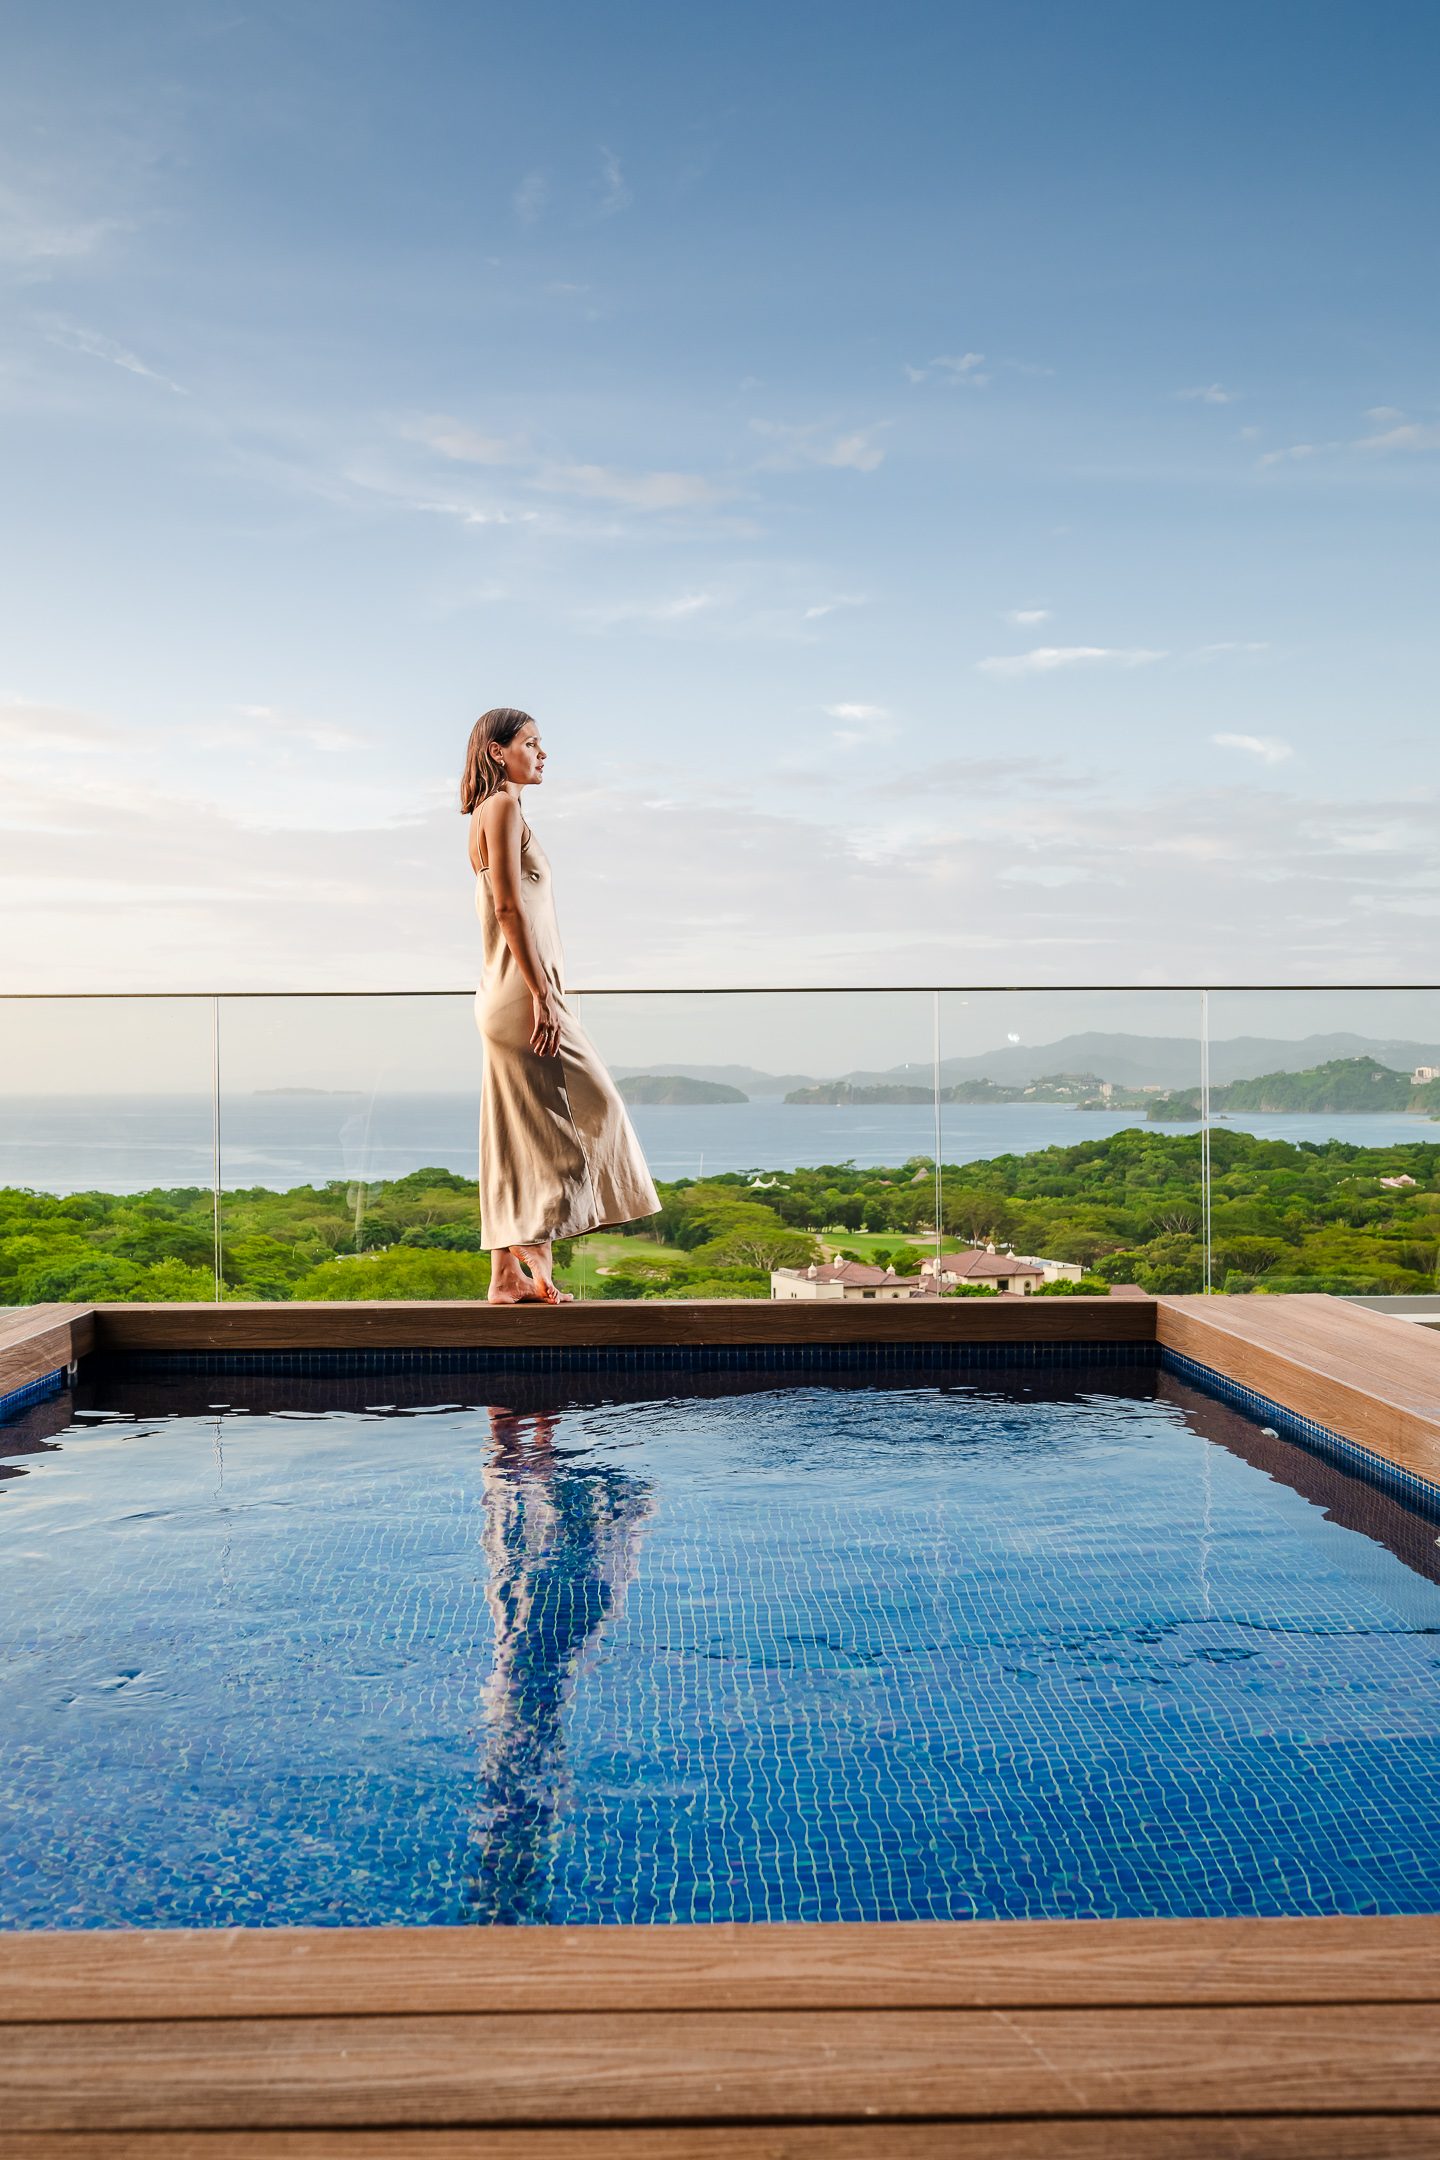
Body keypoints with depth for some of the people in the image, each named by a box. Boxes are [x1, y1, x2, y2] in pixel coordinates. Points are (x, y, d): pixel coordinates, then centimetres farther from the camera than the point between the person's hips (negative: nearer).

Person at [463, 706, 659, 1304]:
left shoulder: (494, 811, 21)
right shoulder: (503, 806, -8)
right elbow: (508, 907, -17)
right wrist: (541, 995, -21)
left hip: (508, 1000, 10)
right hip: (521, 992, -10)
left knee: (516, 1140, 7)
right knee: (546, 1128, -6)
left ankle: (507, 1276, 9)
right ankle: (536, 1269, -4)